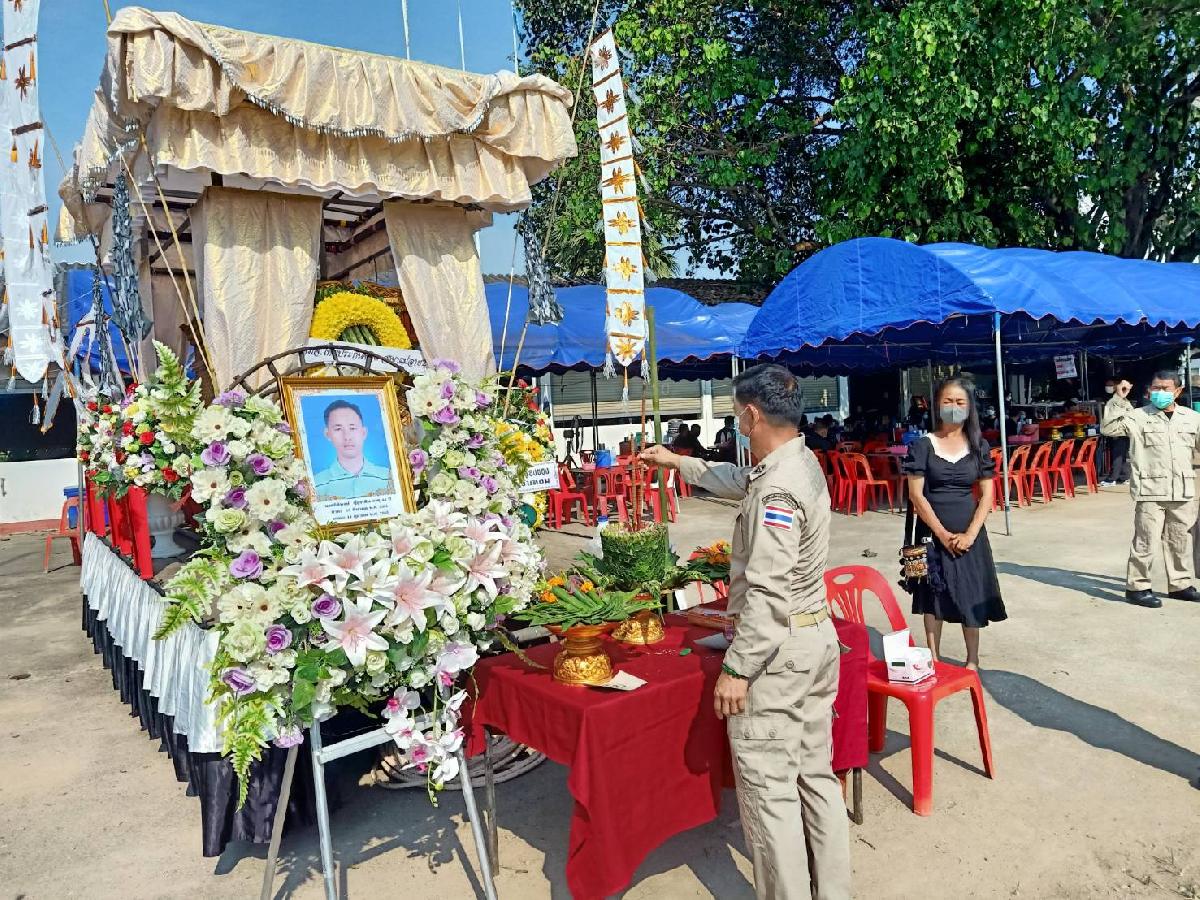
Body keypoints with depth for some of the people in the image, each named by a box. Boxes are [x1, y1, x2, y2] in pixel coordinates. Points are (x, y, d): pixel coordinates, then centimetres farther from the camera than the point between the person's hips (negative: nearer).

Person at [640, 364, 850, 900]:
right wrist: (677, 462, 36)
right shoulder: (803, 463, 8)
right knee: (816, 775, 18)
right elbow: (738, 481, 28)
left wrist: (736, 668, -20)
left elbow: (768, 592, -25)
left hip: (776, 650, -10)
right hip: (817, 636, 10)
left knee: (768, 787, 2)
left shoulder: (777, 488, -22)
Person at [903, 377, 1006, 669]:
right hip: (933, 534, -1)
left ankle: (972, 661, 21)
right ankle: (934, 659, 19)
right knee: (933, 597, 7)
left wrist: (970, 534, -11)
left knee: (972, 598, 6)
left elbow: (987, 494, 1)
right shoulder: (923, 445, -4)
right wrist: (942, 533, -12)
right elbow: (916, 494, -7)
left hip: (969, 536, 2)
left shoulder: (978, 446, 3)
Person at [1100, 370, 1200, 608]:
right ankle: (1136, 587, 5)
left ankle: (1180, 584, 28)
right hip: (1150, 491, -4)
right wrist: (1118, 399, -14)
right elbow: (1108, 428, -11)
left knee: (1181, 541, 14)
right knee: (1146, 541, -4)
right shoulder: (1138, 417, -2)